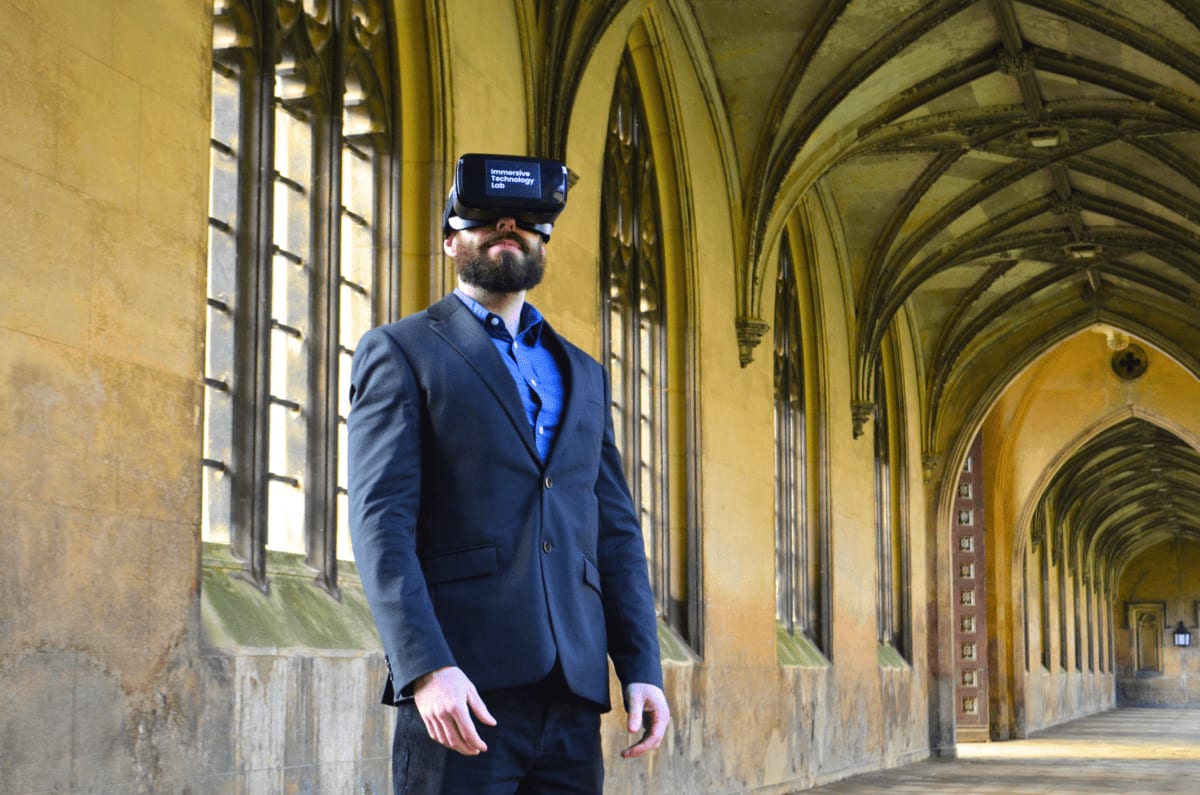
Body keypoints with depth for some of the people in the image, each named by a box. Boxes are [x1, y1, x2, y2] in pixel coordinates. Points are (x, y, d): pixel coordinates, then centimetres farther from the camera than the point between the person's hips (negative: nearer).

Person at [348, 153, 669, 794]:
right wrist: (426, 667, -18)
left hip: (572, 693, 5)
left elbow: (616, 530, 17)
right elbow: (380, 521, -6)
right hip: (461, 689, -4)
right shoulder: (399, 353, 5)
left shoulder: (583, 375, 22)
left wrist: (642, 668, 5)